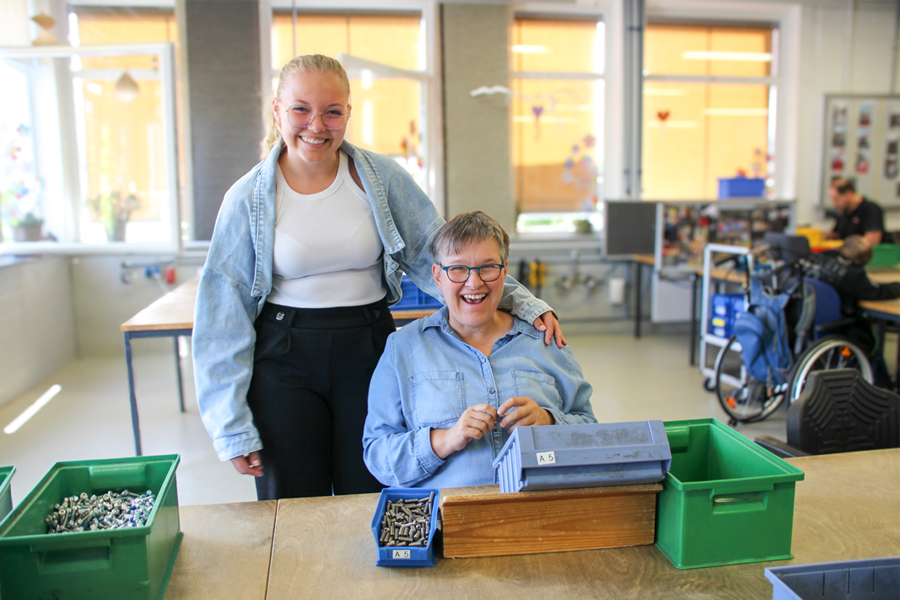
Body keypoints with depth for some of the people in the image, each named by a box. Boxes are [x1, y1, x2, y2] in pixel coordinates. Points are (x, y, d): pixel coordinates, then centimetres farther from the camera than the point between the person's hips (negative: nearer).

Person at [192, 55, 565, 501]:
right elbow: (225, 313, -3)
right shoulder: (248, 199, -5)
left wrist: (522, 302, -13)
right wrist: (231, 425, -5)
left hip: (369, 351, 1)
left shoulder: (381, 178, -2)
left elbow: (440, 254, -1)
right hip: (285, 362, -1)